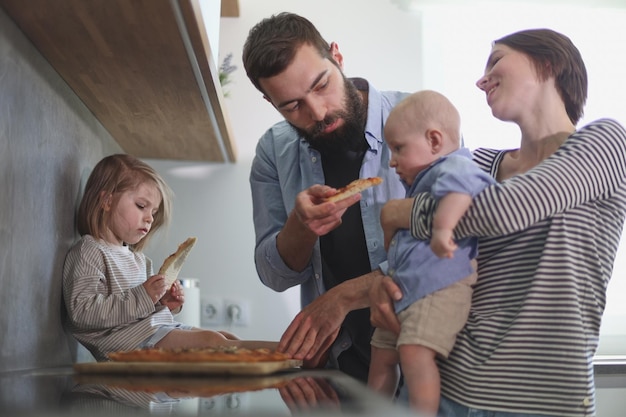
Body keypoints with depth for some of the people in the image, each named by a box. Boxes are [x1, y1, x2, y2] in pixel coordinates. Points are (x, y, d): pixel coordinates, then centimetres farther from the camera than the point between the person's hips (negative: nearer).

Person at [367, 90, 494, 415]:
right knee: (382, 353, 15)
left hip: (441, 286, -11)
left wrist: (443, 228, -48)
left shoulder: (454, 167, -12)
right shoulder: (422, 182, 24)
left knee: (415, 351, -25)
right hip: (404, 288, 11)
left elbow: (460, 186, -38)